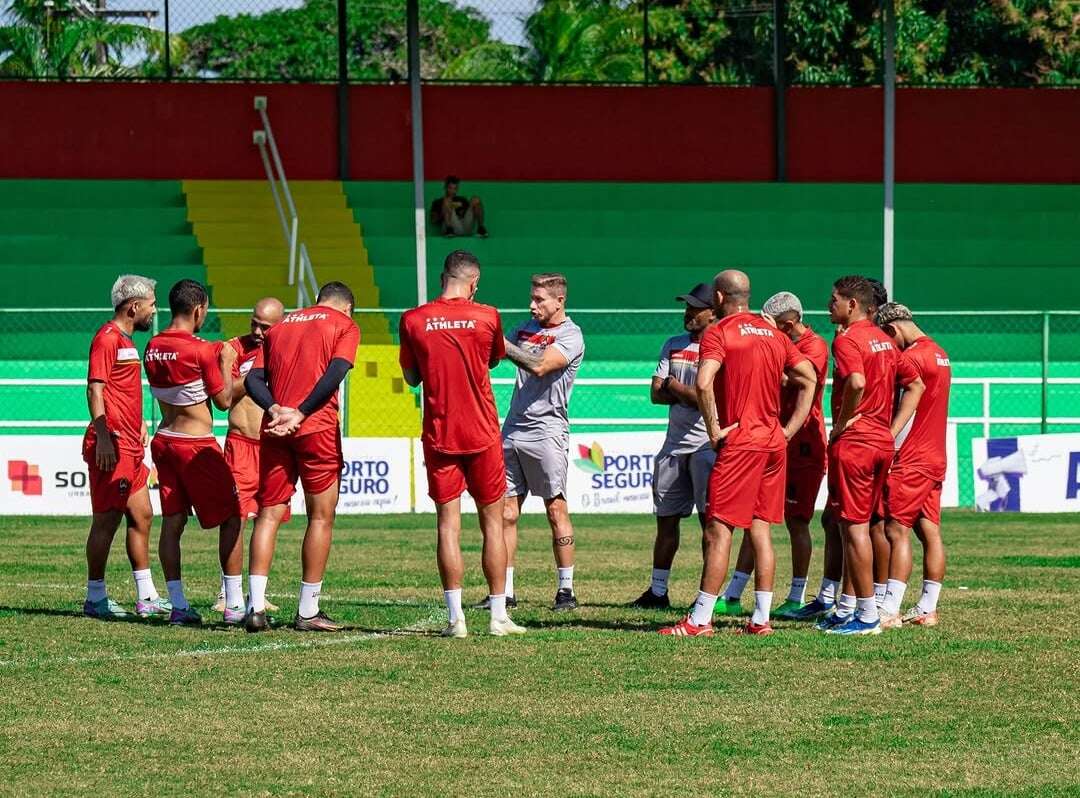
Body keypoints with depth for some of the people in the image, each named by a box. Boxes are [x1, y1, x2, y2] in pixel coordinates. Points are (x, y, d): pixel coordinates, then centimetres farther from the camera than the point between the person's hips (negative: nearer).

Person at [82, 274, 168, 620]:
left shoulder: (126, 341, 19)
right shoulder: (107, 338, -12)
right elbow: (95, 389, -18)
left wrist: (139, 424, 20)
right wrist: (102, 437, -24)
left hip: (130, 445, 10)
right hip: (112, 445, -10)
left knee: (141, 515, 11)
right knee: (107, 519, -6)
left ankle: (147, 597, 16)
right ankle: (95, 598, -1)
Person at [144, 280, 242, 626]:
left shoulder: (153, 347, 5)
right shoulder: (201, 350, -15)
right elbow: (224, 401, -9)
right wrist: (226, 362, 4)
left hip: (165, 440, 7)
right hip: (197, 445, -7)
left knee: (172, 522, 6)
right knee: (231, 518, 3)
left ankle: (178, 605, 3)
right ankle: (234, 605, 0)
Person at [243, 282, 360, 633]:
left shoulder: (280, 325, 21)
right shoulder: (345, 325, 7)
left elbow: (253, 379, 7)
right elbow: (335, 374, -11)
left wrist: (275, 409, -8)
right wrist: (301, 413, -15)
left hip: (275, 430, 4)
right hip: (318, 429, -4)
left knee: (268, 514, 6)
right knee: (321, 516, 5)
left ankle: (256, 606, -5)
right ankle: (308, 612, 4)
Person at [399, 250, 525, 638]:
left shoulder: (413, 320, -4)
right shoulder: (486, 317, -7)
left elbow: (412, 377, 8)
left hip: (438, 437, 1)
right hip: (482, 434, -1)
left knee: (447, 525, 2)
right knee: (492, 523, 8)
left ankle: (456, 617, -3)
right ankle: (499, 616, 8)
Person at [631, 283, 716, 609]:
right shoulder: (673, 346, 14)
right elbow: (656, 394, 9)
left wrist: (675, 387, -3)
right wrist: (691, 394, -6)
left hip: (707, 444, -7)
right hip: (674, 442, 7)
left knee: (710, 519, -8)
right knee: (666, 519, 10)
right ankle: (657, 591, 17)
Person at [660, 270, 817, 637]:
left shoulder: (718, 333, -7)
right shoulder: (774, 334, 14)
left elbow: (704, 383, -22)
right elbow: (808, 379, 17)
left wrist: (714, 429, -13)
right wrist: (789, 429, 13)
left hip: (740, 442, -7)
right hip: (774, 442, 7)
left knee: (718, 529, -6)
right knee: (761, 528, 10)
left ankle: (700, 619, -8)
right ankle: (761, 618, 8)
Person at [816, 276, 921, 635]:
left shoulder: (847, 340, -13)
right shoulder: (884, 340, 15)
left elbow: (857, 382, -31)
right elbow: (915, 384, 21)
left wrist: (842, 422, -17)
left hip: (853, 442, -9)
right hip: (883, 443, 9)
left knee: (853, 527, -4)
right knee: (856, 526, 16)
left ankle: (868, 616, -4)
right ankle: (846, 609, 22)